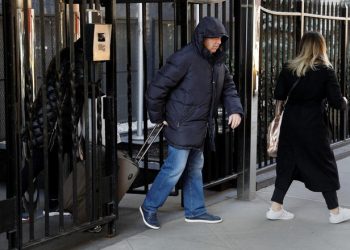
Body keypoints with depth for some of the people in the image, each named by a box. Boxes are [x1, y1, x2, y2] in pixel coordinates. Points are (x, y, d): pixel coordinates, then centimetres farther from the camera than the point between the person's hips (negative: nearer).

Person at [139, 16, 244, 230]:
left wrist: (235, 110, -3)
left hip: (200, 127, 9)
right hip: (182, 125, -9)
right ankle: (149, 207, 14)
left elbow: (228, 87, 16)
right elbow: (157, 88, -19)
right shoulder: (185, 58, -21)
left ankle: (195, 210, 30)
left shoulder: (218, 61, 6)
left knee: (195, 168, 17)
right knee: (175, 169, -3)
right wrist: (158, 117, -10)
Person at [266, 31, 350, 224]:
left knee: (287, 162, 12)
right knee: (324, 164, 8)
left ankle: (275, 208, 13)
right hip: (314, 123, -3)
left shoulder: (289, 68, 1)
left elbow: (278, 95, 2)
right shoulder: (325, 70, -9)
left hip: (291, 121, 4)